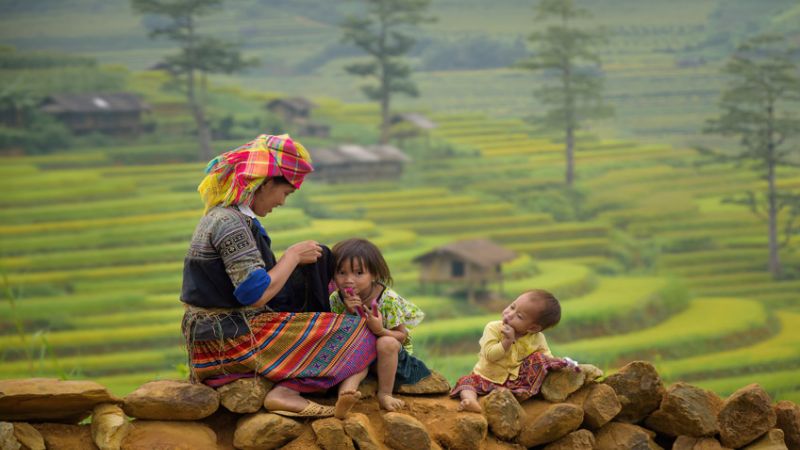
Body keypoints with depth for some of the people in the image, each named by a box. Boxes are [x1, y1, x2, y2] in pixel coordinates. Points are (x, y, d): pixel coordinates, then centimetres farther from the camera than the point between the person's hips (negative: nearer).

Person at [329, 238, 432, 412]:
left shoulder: (388, 300, -21)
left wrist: (380, 330, -39)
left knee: (386, 343, -36)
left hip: (393, 352, -3)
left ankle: (385, 394, -22)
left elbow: (402, 336, -17)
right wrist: (348, 313, -27)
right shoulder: (336, 299, -11)